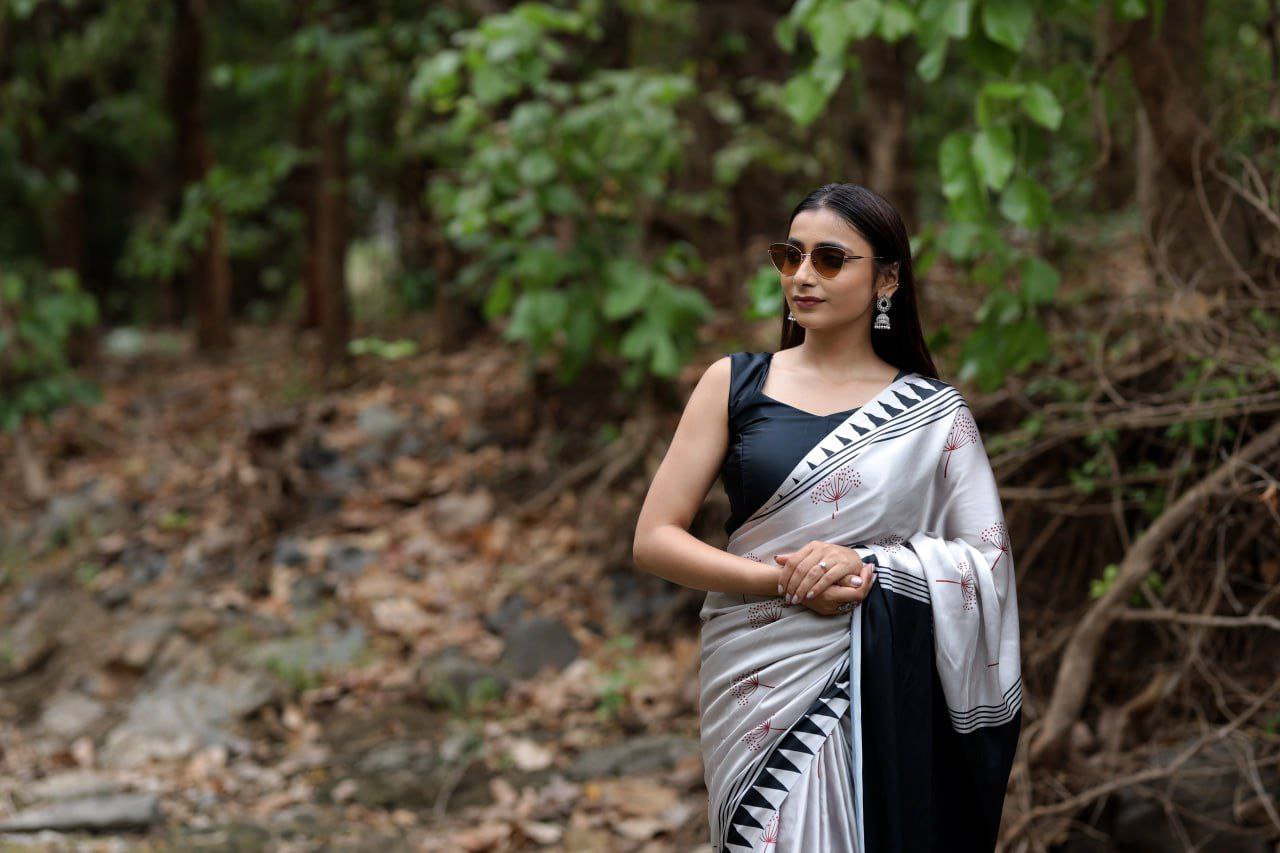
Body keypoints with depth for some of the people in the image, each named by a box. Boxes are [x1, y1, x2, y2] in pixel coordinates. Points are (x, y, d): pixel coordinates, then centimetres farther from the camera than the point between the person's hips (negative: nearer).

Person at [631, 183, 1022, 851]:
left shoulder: (933, 413, 4)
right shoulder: (735, 383, 4)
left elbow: (990, 560, 0)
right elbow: (654, 540, 0)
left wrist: (869, 566, -16)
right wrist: (785, 580, -14)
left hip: (880, 693, 0)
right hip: (758, 681, 0)